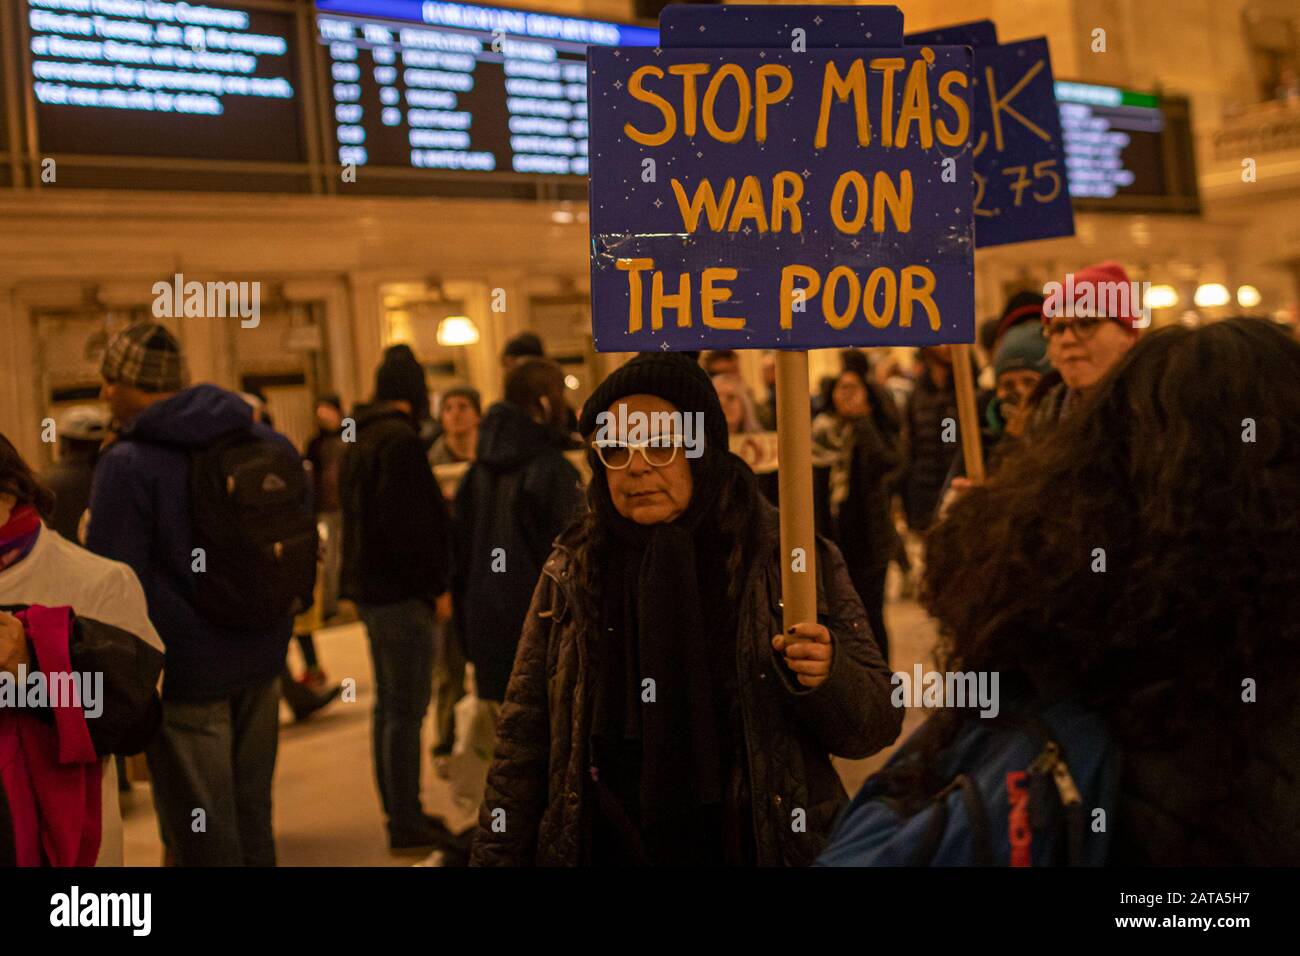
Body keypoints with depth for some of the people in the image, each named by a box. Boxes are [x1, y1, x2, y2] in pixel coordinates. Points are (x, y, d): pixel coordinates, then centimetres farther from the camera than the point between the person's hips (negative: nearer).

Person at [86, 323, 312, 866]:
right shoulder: (271, 444, 3)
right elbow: (306, 557, 12)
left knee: (203, 841, 5)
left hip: (185, 674, -6)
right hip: (261, 664, 6)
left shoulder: (127, 465, -17)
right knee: (252, 821, 18)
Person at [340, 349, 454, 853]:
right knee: (406, 712, -5)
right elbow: (408, 524, -21)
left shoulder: (358, 440, 15)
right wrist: (435, 588, -14)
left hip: (368, 588, 10)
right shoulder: (400, 439, -16)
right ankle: (406, 825, 0)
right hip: (401, 591, -10)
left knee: (389, 706, 16)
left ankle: (400, 814, 26)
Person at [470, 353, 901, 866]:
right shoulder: (570, 573, -2)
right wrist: (495, 856, -6)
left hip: (761, 845, -1)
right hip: (609, 848, 1)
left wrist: (824, 680, -26)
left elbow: (878, 722, -6)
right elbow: (524, 742, 1)